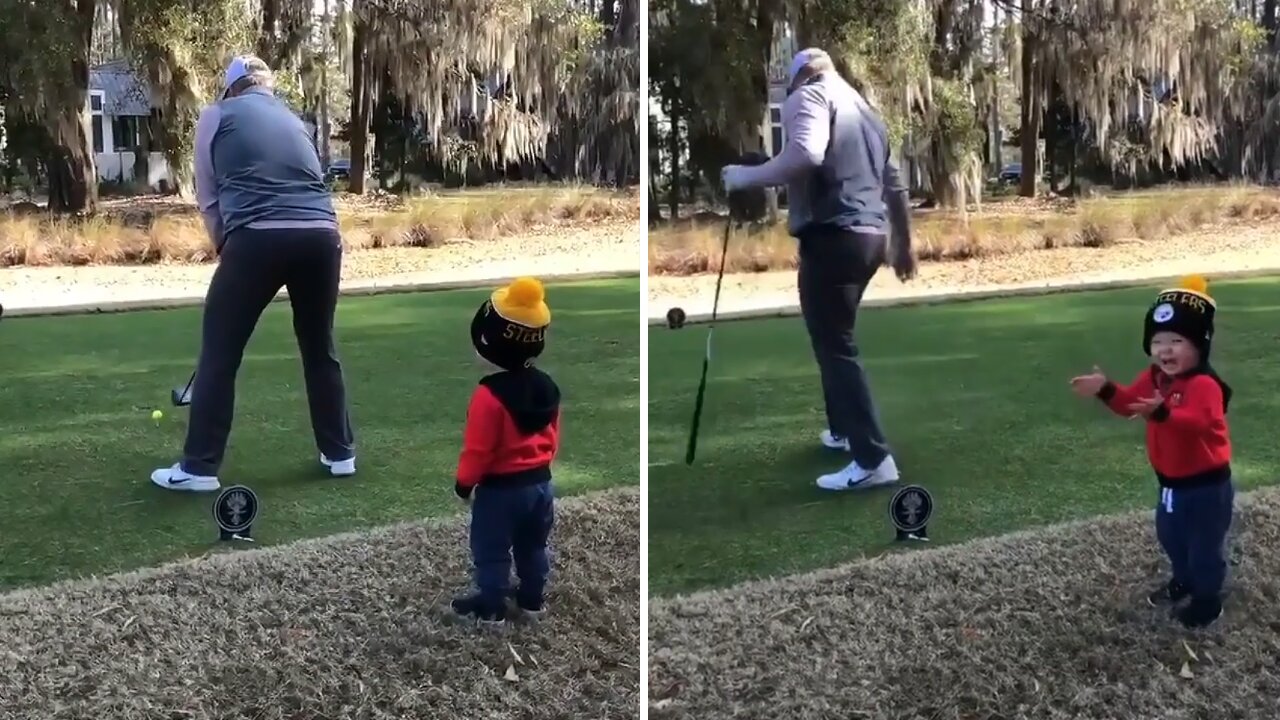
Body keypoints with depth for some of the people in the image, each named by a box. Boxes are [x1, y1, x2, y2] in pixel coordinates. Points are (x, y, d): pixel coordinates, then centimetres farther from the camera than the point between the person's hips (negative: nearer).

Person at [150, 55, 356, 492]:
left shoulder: (217, 115, 14)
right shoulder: (292, 120, 27)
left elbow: (208, 198, 16)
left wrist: (225, 246, 27)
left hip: (258, 239, -4)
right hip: (321, 235, 4)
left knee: (219, 354, 7)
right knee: (320, 348, 20)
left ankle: (199, 467, 9)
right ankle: (340, 453, 26)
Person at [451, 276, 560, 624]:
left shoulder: (489, 395, -25)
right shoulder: (546, 386, -3)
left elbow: (478, 448, -19)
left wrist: (464, 481, -4)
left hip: (500, 488, -7)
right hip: (540, 482, 7)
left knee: (491, 551, 11)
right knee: (533, 547, 22)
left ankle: (491, 606, 21)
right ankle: (532, 600, 35)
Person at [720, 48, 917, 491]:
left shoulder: (809, 95, -1)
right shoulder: (864, 109, 25)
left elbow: (805, 155, -23)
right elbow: (894, 184, 28)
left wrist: (745, 177, -12)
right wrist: (903, 246, 36)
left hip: (832, 236, -9)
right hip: (869, 235, 9)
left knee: (834, 346, -8)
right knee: (835, 339, 23)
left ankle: (873, 459, -13)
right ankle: (845, 430, 31)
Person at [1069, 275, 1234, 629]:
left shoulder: (1205, 385, -29)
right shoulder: (1153, 378, -1)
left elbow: (1199, 420, -45)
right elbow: (1129, 402, 9)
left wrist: (1162, 412, -61)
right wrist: (1106, 390, -11)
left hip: (1206, 483, -8)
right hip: (1170, 480, 9)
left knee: (1205, 544, 6)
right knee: (1170, 536, 25)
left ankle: (1208, 598, 24)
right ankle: (1184, 580, 47)